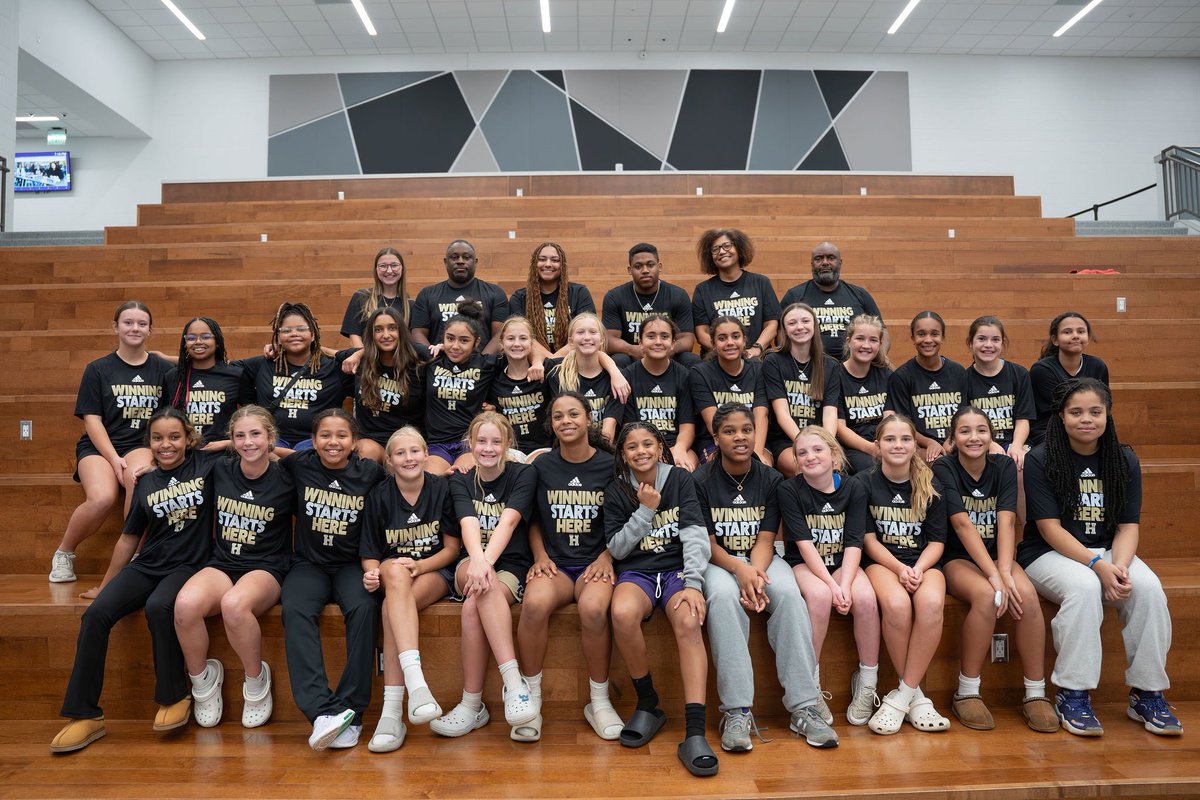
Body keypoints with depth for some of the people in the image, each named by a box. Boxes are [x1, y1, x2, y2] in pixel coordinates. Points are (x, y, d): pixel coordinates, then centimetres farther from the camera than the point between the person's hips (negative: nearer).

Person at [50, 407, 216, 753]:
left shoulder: (207, 466, -2)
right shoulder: (145, 483, 10)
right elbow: (129, 538, 18)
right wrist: (106, 585, 21)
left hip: (188, 566, -4)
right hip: (147, 566, 4)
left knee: (158, 607, -34)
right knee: (96, 613, -21)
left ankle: (175, 697, -13)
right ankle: (85, 715, -11)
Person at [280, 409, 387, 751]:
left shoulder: (369, 473, -1)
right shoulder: (299, 466, 1)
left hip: (351, 565, -1)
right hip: (308, 564, 1)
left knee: (365, 608, -31)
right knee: (295, 610, -31)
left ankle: (349, 712, -27)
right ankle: (322, 711, -36)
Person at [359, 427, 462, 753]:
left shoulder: (442, 488, -2)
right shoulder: (379, 496, 3)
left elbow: (453, 548, 0)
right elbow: (369, 554, 5)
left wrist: (419, 565, -17)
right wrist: (372, 573, -19)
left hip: (436, 572, -1)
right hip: (392, 571, 1)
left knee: (391, 608, -33)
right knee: (396, 572, -37)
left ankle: (392, 712, -36)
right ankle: (416, 683, -48)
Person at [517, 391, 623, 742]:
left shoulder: (610, 465, 3)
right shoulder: (542, 466, 8)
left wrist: (606, 558, -7)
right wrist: (540, 556, 1)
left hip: (595, 563, -1)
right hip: (555, 563, 1)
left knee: (594, 608, -34)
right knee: (534, 604, -32)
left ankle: (599, 701, -10)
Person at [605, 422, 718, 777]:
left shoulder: (680, 480, 3)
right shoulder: (616, 491, 6)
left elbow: (695, 535, -7)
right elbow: (617, 548, 1)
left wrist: (693, 583, -21)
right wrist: (646, 510, -9)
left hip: (677, 568, 0)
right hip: (636, 571, 1)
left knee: (689, 622, -33)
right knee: (623, 614, -34)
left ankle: (694, 734, -33)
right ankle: (648, 705, -11)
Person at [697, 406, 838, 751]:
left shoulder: (771, 479, 2)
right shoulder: (702, 481, -4)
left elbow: (765, 539, -4)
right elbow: (708, 542, -7)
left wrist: (756, 574, -25)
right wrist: (739, 570, -26)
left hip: (760, 558, 2)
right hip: (718, 561, -2)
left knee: (789, 594, -30)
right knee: (723, 596, -36)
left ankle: (803, 707, -25)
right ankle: (736, 710, -32)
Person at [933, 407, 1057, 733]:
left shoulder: (1004, 466, 0)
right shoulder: (943, 468, -10)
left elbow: (1006, 522, -12)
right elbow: (963, 525, -19)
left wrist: (1005, 572, -26)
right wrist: (994, 576, -28)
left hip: (997, 555, 3)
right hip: (957, 558, -3)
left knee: (1027, 595, -28)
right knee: (986, 596, -34)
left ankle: (1036, 695, -15)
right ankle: (966, 693, -19)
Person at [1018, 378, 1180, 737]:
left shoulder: (1125, 461, 5)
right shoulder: (1040, 460, -8)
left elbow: (1128, 526, 1)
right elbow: (1050, 529, -13)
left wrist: (1119, 565, -20)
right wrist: (1098, 565, -25)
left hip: (1108, 551, 4)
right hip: (1050, 553, -4)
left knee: (1148, 587, -26)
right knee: (1084, 586, -35)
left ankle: (1147, 694, -10)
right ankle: (1072, 694, -23)